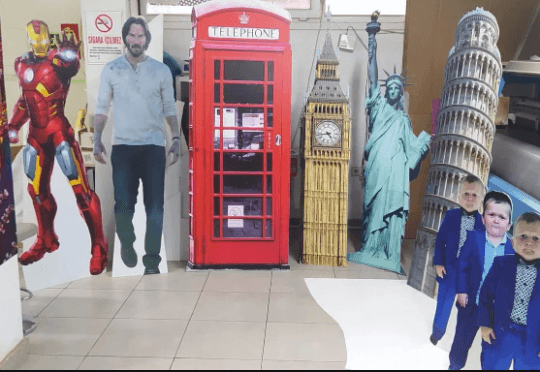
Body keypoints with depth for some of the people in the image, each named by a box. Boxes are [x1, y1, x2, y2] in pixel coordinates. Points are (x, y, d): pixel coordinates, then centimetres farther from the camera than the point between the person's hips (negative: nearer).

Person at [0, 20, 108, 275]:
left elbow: (71, 68, -33)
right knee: (38, 190, 16)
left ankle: (99, 247, -2)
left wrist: (70, 58, -54)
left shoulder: (58, 61, -9)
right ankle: (46, 241, 35)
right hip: (36, 134, 7)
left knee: (80, 189, -10)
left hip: (59, 131, -7)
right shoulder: (22, 65, 10)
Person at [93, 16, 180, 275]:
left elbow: (170, 109, 8)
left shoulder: (161, 70, 5)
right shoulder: (111, 69, 4)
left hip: (154, 146, 0)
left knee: (155, 206, -1)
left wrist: (176, 140, -2)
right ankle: (127, 243, 29)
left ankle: (152, 261, 8)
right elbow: (102, 108, 6)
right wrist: (97, 140, -3)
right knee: (123, 204, -1)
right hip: (122, 147, 0)